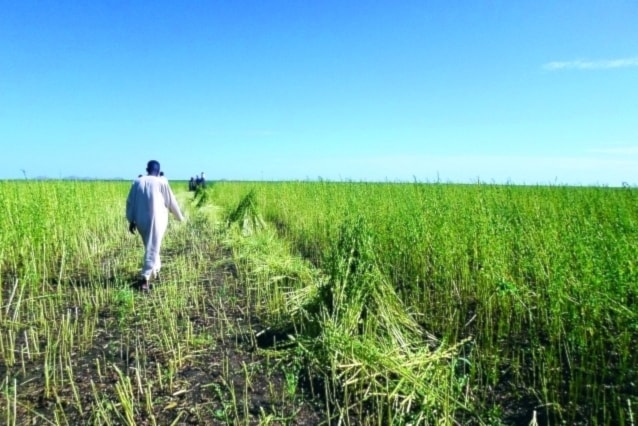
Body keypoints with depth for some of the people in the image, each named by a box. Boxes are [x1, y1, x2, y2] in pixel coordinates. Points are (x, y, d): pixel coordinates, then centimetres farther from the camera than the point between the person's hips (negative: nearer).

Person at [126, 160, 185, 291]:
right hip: (156, 220, -4)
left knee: (151, 247, 22)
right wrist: (180, 217, 16)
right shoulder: (162, 182, -6)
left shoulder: (137, 182, 5)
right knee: (152, 249, -2)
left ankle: (156, 270, 34)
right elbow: (171, 201, 2)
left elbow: (130, 202, 7)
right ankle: (145, 277, -9)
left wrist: (131, 220, 14)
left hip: (141, 221, 5)